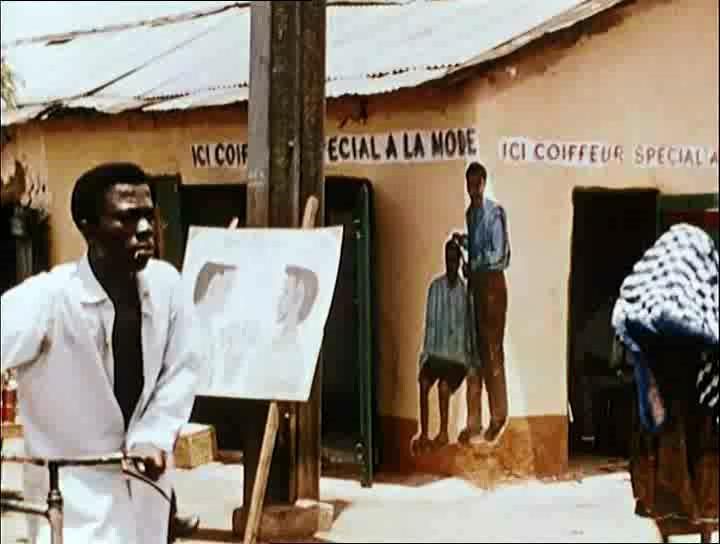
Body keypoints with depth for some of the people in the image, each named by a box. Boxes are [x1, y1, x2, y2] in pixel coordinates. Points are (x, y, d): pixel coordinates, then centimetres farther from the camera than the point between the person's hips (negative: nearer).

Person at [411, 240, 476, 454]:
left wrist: (471, 355, -5)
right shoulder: (435, 287, 5)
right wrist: (427, 351, -3)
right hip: (435, 350, 2)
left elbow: (470, 327, 2)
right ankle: (423, 434, -20)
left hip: (458, 353, -2)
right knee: (424, 382, -23)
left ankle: (444, 433, -19)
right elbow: (430, 322, 4)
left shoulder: (465, 291, 0)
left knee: (444, 384, -28)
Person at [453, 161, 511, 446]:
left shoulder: (495, 213, -12)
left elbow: (499, 256, -16)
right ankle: (473, 423, 12)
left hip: (492, 283, -8)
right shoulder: (470, 213, 13)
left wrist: (475, 263, -10)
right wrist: (464, 241, 1)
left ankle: (498, 418, 3)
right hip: (474, 283, 8)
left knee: (492, 351, -5)